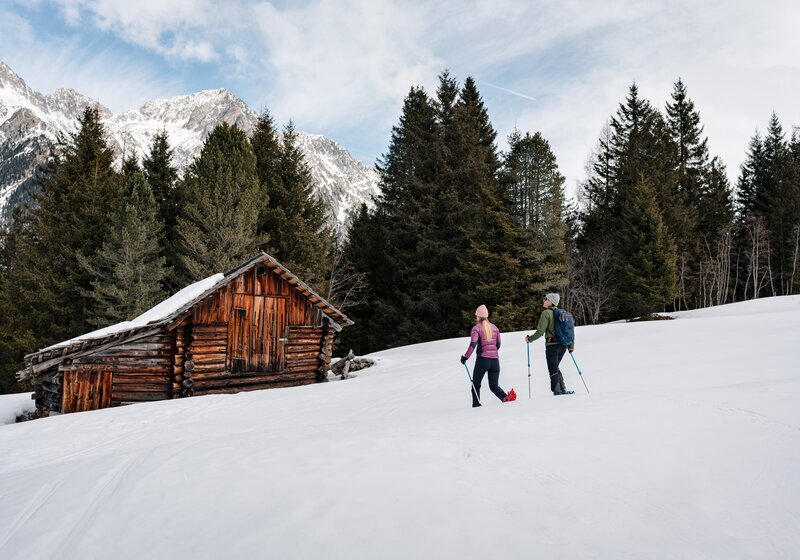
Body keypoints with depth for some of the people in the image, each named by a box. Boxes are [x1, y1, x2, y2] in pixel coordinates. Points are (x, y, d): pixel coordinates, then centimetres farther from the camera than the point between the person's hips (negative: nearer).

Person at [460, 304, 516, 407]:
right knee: (494, 386, 7)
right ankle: (505, 397, -18)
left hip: (482, 359, -4)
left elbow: (473, 344, -16)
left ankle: (476, 404, 5)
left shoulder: (476, 328, -3)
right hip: (495, 359, 4)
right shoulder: (494, 327, 12)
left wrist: (466, 357, -14)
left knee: (476, 384, 12)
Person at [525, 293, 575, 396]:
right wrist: (571, 344, 21)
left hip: (552, 345, -7)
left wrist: (530, 338, 0)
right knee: (555, 368, 21)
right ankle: (562, 389, 18)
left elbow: (540, 331, -14)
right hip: (563, 345, 7)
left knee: (553, 370, 1)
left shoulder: (546, 313, -10)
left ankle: (557, 391, 0)